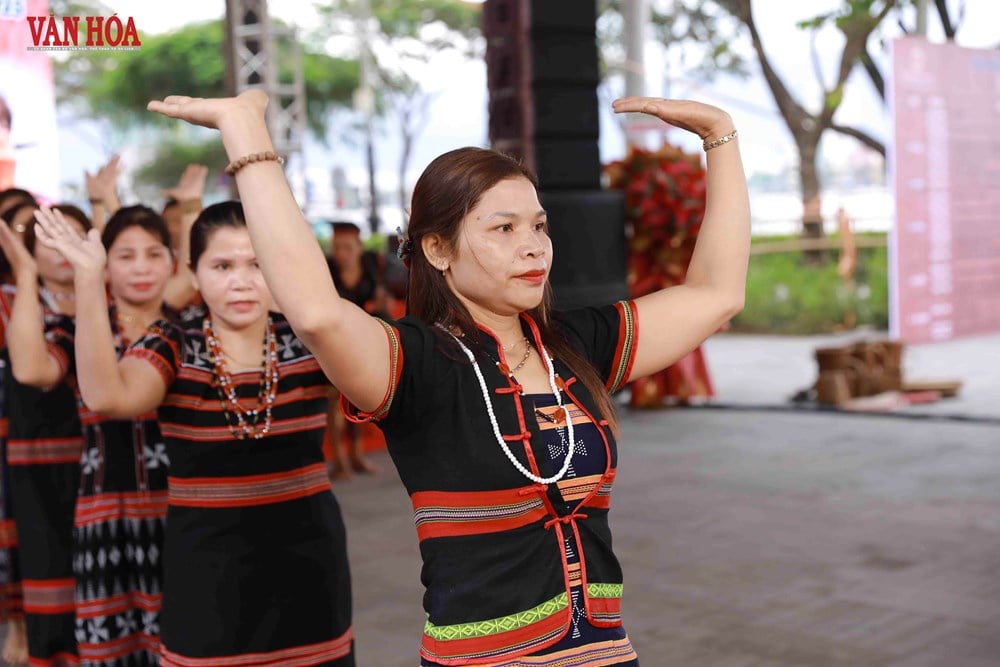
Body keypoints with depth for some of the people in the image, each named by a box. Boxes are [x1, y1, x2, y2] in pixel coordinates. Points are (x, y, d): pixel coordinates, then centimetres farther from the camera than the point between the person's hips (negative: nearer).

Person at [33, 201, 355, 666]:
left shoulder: (307, 342, 0)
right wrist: (89, 279, -31)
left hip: (308, 563, 1)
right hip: (207, 569, -1)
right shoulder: (171, 348, -4)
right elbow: (106, 397, -24)